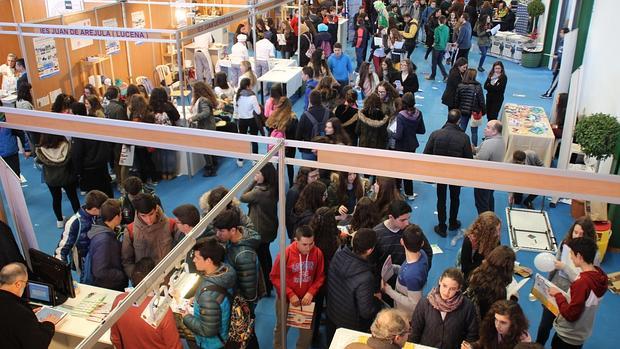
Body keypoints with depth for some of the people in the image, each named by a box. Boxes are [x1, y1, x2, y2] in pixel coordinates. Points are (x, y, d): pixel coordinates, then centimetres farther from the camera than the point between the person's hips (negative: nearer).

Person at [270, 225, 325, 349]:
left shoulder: (318, 253, -14)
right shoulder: (285, 254, -22)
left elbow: (320, 276, -3)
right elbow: (275, 277, -13)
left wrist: (311, 292, -17)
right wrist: (290, 294, -19)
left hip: (307, 298, 2)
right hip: (285, 298, -2)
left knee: (307, 330, 16)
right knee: (282, 327, 19)